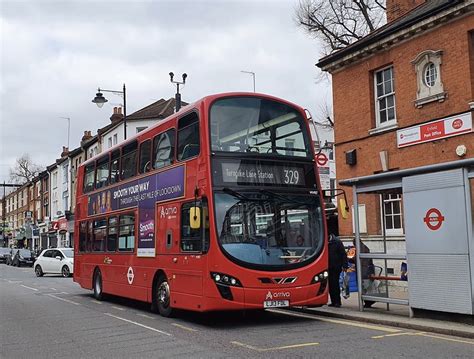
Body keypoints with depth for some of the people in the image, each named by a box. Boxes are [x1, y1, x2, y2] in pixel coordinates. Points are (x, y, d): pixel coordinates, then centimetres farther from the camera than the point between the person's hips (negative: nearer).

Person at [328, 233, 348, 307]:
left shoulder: (337, 242, -6)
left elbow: (343, 254, -7)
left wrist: (344, 265, -14)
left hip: (336, 267, -5)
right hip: (328, 267, 5)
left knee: (335, 284, -6)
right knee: (330, 284, 6)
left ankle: (337, 302, 0)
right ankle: (333, 302, 13)